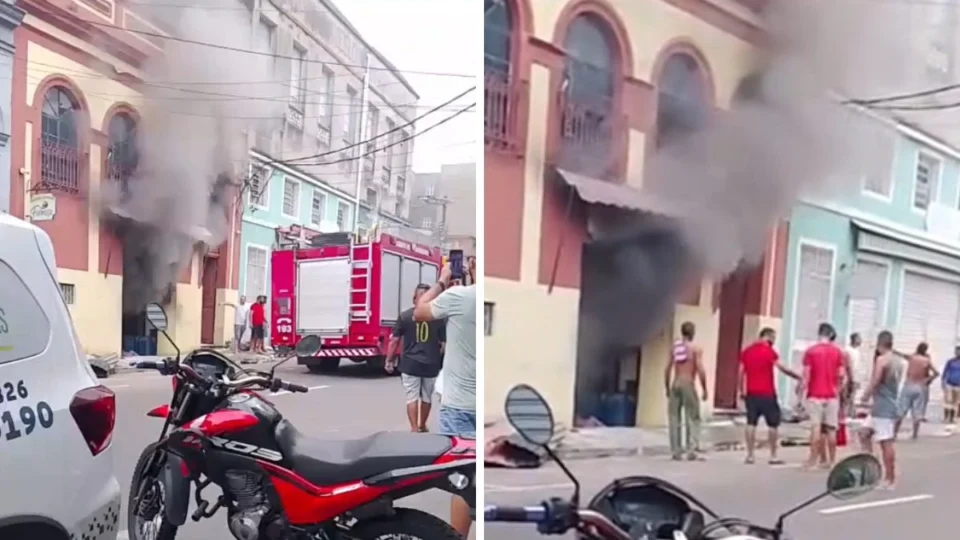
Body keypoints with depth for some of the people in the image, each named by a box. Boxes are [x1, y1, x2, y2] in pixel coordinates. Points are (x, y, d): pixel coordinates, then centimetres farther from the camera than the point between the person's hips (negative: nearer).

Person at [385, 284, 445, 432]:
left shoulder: (405, 316, -4)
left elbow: (395, 340, -2)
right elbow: (444, 343, -1)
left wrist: (389, 360, 7)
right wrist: (440, 361, 13)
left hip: (410, 364, -2)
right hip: (431, 364, 2)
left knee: (412, 397, 5)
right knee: (427, 397, 17)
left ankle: (414, 429, -1)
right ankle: (422, 426, 33)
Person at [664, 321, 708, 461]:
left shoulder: (674, 347, 10)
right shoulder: (696, 349, -3)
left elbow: (667, 370, 9)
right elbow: (700, 370, -11)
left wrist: (667, 388, 17)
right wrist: (704, 390, -4)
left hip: (675, 384, 4)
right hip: (688, 384, -4)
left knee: (674, 418, 6)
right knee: (692, 418, 1)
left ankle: (676, 451, 8)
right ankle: (692, 451, -4)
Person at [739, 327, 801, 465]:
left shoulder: (746, 351, 9)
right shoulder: (769, 351, -7)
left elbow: (741, 372, 8)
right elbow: (782, 368, -14)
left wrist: (742, 391, 13)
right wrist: (799, 377, -7)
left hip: (751, 393, 5)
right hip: (767, 394, -5)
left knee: (751, 423, 6)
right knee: (772, 424, 5)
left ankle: (750, 455, 6)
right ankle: (773, 456, 8)